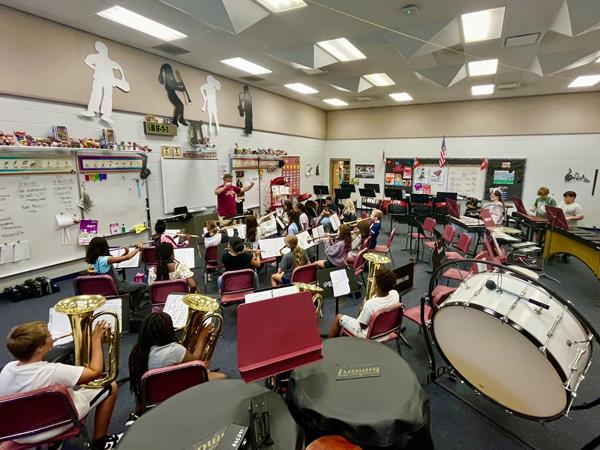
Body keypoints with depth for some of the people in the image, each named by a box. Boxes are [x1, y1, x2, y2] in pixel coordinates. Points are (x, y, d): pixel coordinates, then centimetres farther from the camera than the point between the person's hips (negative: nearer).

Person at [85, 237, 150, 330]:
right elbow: (127, 258, -26)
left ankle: (132, 317, 31)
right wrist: (138, 248, -12)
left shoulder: (95, 260, 2)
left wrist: (125, 252, -1)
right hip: (114, 288, -10)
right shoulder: (104, 259, -26)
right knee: (143, 287, -2)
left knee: (134, 287, 28)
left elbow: (117, 260, 12)